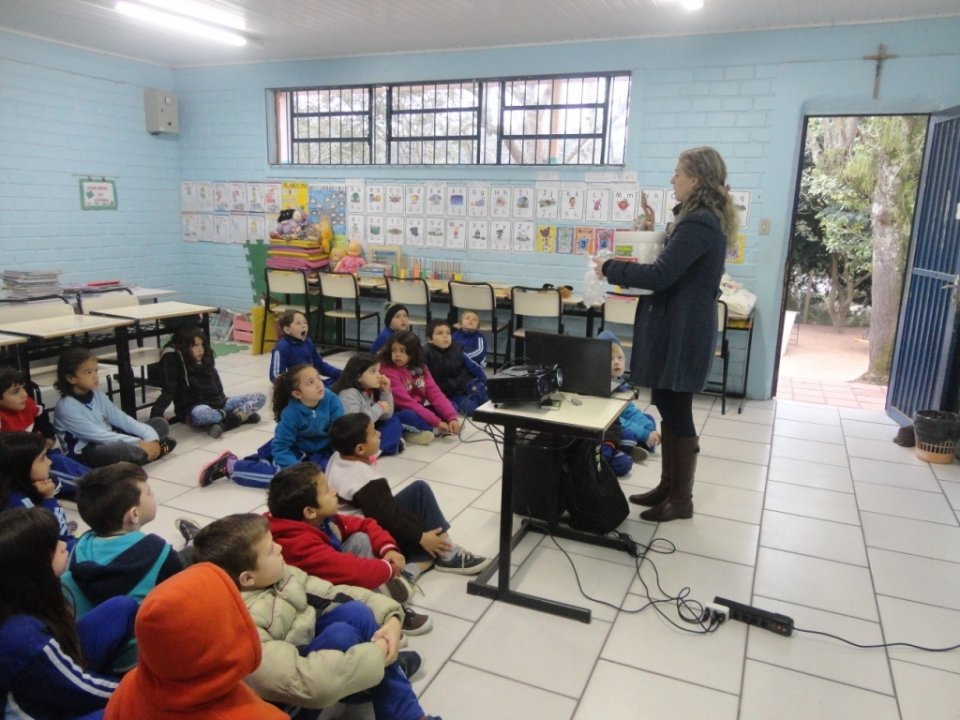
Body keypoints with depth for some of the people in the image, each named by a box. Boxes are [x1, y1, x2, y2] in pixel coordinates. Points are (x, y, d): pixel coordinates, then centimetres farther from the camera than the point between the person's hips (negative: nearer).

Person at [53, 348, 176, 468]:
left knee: (160, 423, 3)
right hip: (85, 454, -8)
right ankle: (155, 449, -14)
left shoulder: (97, 395, 6)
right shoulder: (66, 408, -16)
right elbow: (96, 435, -23)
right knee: (119, 448, -41)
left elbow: (121, 419, -1)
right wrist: (139, 443, -28)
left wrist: (151, 437, -16)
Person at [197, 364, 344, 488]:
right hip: (295, 449, -6)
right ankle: (229, 466, -9)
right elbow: (281, 448, -20)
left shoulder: (332, 401, -20)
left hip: (321, 450, 6)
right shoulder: (291, 414, -25)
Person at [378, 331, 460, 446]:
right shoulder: (388, 371, -18)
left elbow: (434, 393, -5)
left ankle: (416, 432, -16)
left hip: (418, 411, 7)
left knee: (452, 406, -4)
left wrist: (452, 417, -20)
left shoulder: (420, 368, 3)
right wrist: (437, 422, -25)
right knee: (409, 416, -38)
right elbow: (405, 402, -23)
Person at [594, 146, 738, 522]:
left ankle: (682, 499, 12)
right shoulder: (705, 219, 15)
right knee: (668, 408, 16)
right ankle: (668, 486, 28)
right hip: (679, 328, 11)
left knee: (677, 411, -1)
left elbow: (660, 275, -23)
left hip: (681, 332, -11)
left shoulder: (698, 224, -19)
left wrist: (611, 268, -11)